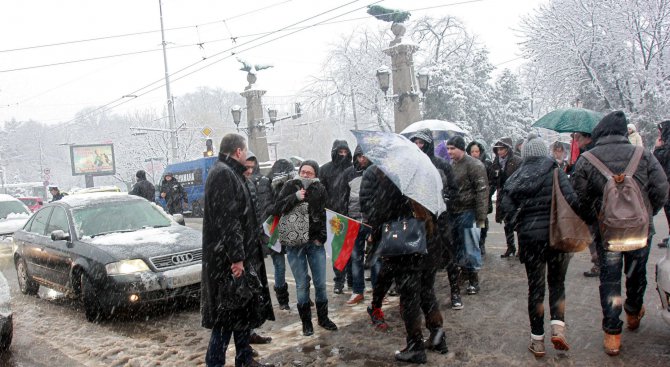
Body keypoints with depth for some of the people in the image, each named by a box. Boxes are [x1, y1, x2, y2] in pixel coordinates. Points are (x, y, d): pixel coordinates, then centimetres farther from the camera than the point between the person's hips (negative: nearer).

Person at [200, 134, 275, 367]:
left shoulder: (230, 173, 17)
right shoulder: (222, 173, -15)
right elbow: (226, 219, -22)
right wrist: (236, 257, -23)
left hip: (240, 255, 10)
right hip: (228, 258, -10)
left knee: (244, 308, 16)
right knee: (229, 312, -3)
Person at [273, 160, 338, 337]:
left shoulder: (320, 189, -2)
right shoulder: (290, 186, -4)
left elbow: (324, 215, 4)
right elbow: (277, 209, -9)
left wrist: (321, 237, -4)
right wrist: (295, 197, -21)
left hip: (315, 243, 1)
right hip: (294, 243, -1)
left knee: (320, 283, 7)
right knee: (302, 285, 4)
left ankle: (323, 318, 26)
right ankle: (306, 321, 19)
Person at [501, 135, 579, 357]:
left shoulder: (517, 177, 2)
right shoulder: (554, 171, -4)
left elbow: (506, 205, -8)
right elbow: (571, 200, -14)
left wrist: (521, 224, 4)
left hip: (529, 237, 1)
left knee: (535, 287, 9)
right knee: (557, 283, 17)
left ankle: (537, 340, 14)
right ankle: (558, 326, 0)